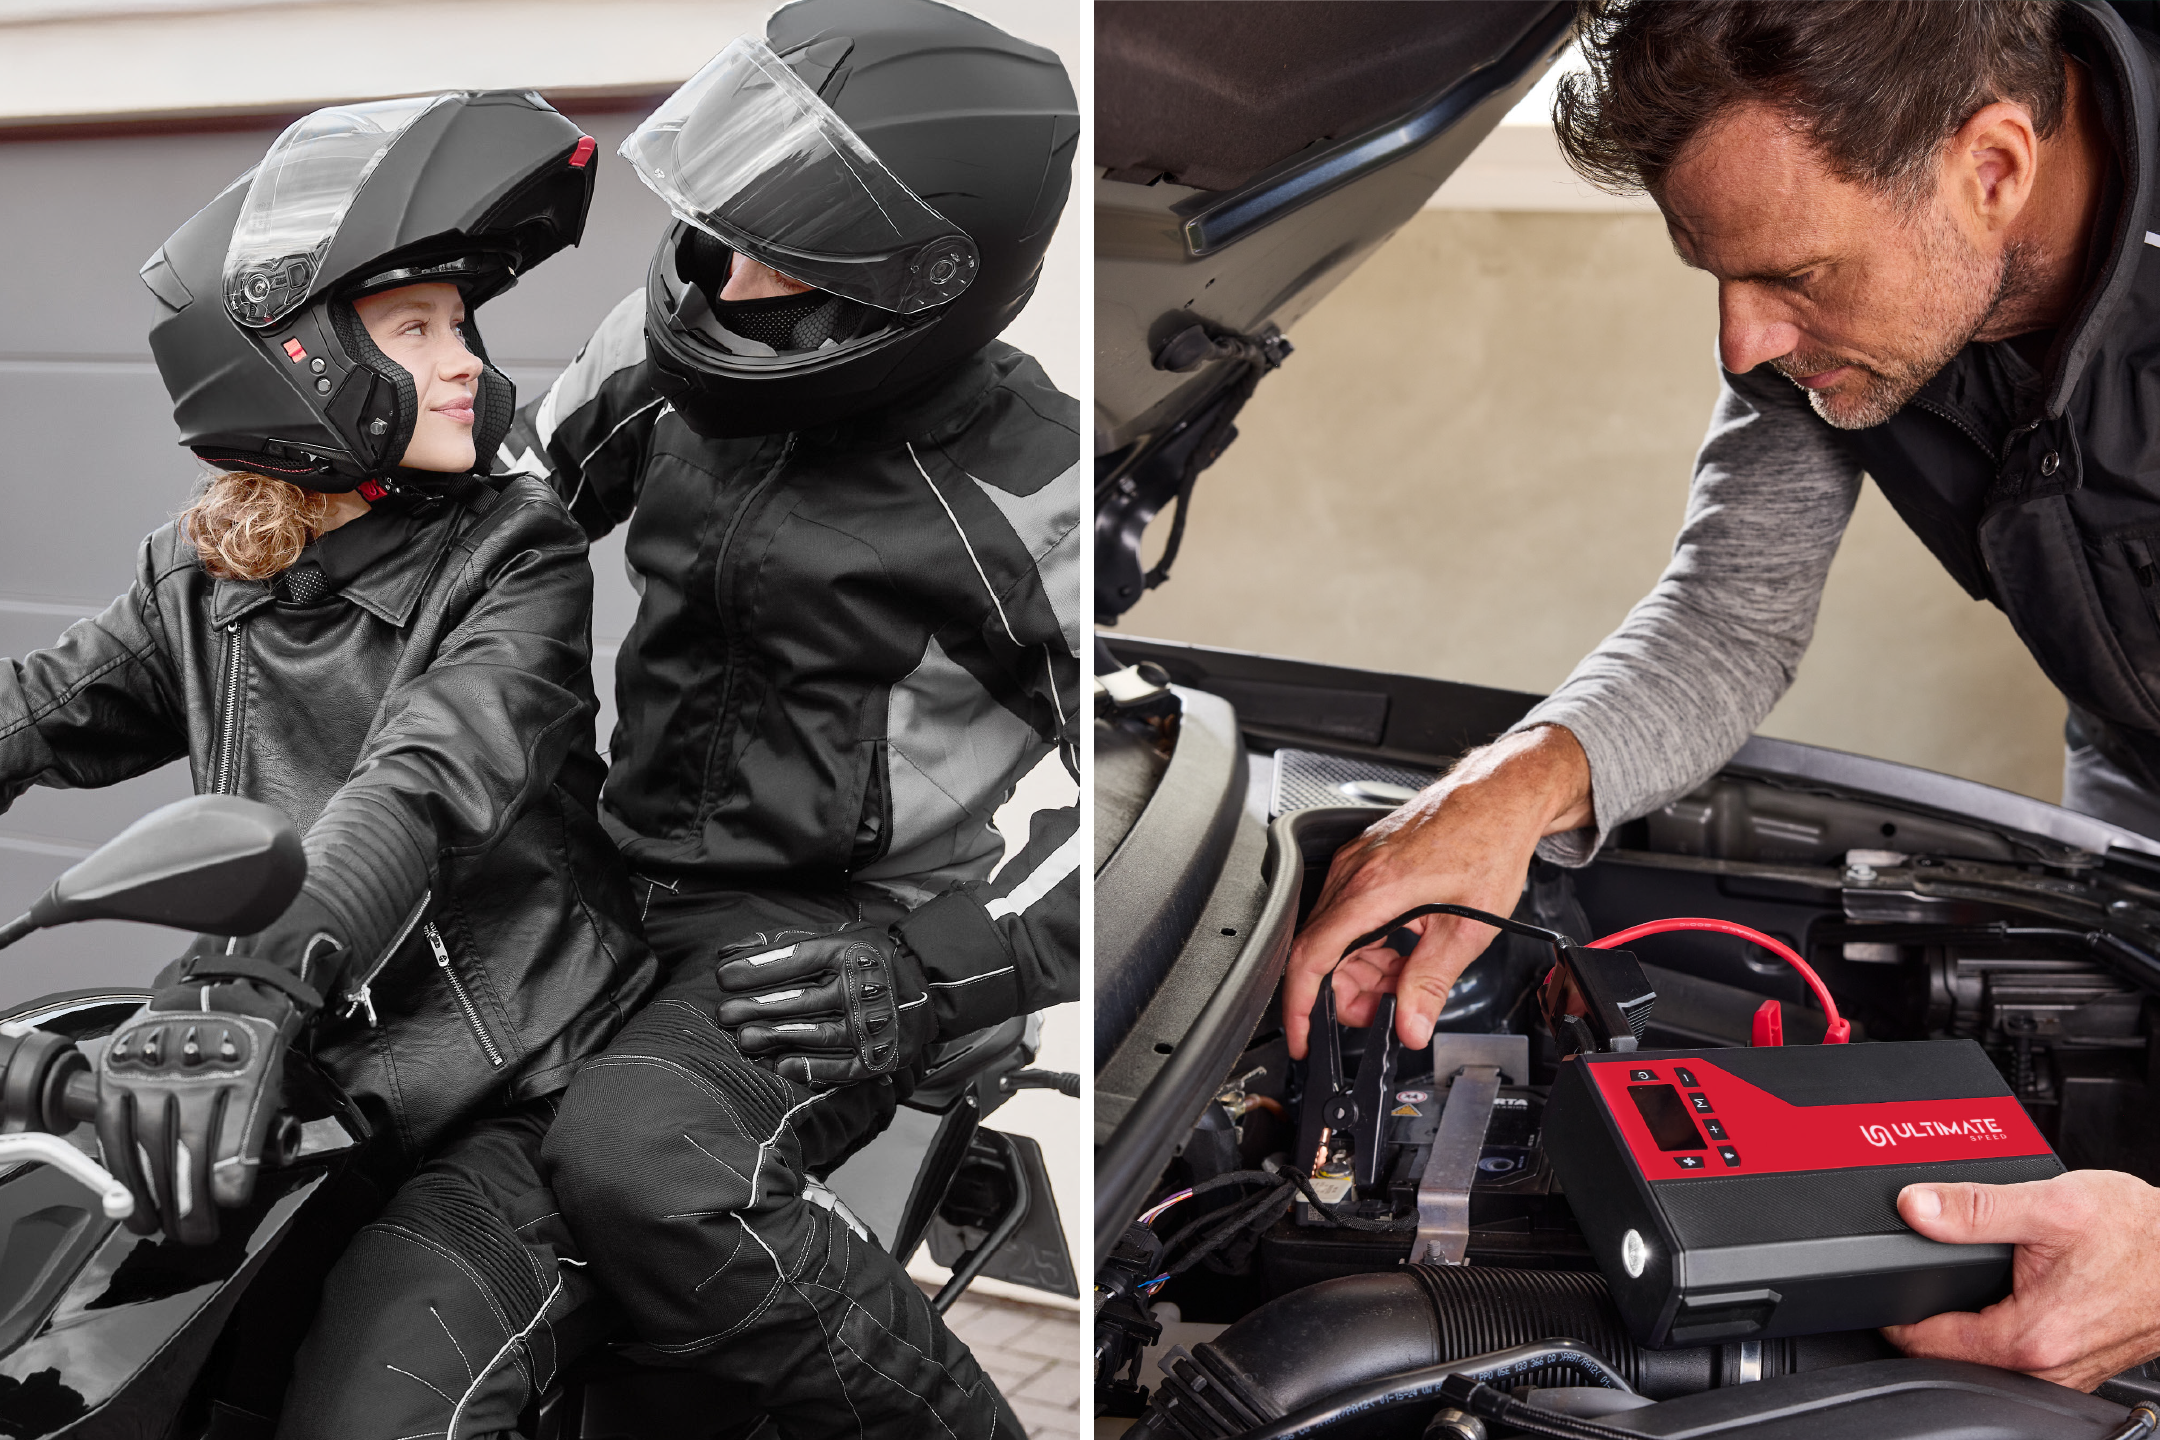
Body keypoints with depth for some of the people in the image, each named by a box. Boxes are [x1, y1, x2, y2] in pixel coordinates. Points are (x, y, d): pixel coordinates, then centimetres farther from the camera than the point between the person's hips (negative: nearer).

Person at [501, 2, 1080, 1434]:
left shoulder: (1032, 492, -17)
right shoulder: (675, 342, 0)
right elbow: (513, 494, 19)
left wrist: (947, 964, -21)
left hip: (822, 944, -7)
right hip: (633, 875, 8)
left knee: (634, 1167, -34)